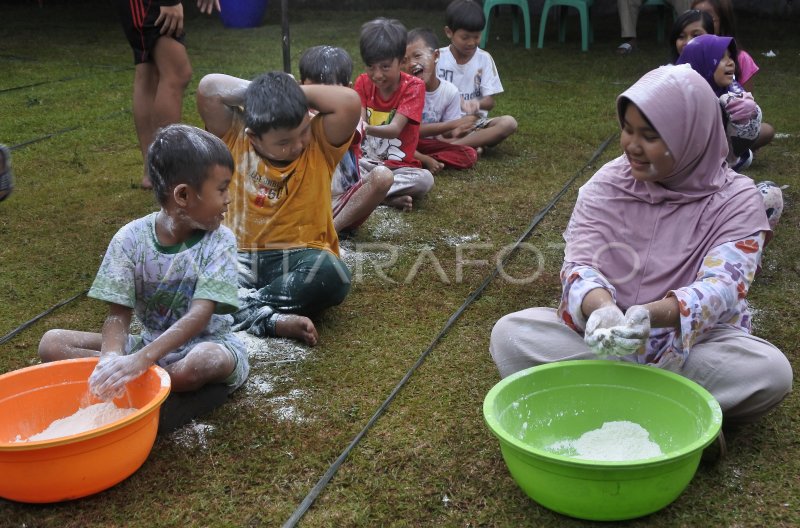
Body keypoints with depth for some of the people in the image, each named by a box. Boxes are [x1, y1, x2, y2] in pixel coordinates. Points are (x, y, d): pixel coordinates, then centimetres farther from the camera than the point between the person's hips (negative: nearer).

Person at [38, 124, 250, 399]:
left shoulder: (219, 242, -14)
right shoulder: (131, 239, -10)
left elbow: (200, 314, -25)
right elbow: (118, 314, -12)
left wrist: (141, 359, -39)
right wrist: (112, 358, -36)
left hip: (206, 343, -2)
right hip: (150, 343, 3)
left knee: (205, 360, -39)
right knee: (52, 343, -11)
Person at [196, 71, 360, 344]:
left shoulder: (320, 143, -2)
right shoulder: (236, 139, 1)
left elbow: (350, 102, -18)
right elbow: (207, 88, -10)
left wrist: (297, 92, -8)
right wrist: (255, 91, -5)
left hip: (298, 258, -1)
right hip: (239, 259, 1)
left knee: (331, 274, -36)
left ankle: (244, 309, -24)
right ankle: (271, 319, -34)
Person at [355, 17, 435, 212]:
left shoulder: (414, 87, -11)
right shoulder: (363, 83, 0)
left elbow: (395, 129, -23)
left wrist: (367, 128, -44)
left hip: (398, 166, -2)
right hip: (365, 161, 2)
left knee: (425, 179, -33)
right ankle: (390, 197, -28)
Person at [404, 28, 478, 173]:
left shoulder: (450, 91, -8)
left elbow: (446, 133, -1)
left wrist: (455, 132, -29)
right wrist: (455, 124, -26)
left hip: (430, 143, 3)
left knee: (469, 155, -19)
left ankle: (417, 160, -20)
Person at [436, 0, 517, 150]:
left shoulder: (484, 59, 0)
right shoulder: (438, 58, -3)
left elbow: (490, 101, -3)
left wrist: (477, 103, -29)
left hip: (475, 121, 2)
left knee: (509, 123, -26)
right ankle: (473, 143, -32)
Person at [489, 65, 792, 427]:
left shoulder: (736, 199, -9)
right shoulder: (607, 183, -3)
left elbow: (721, 287, -22)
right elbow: (579, 265, -13)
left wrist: (650, 315, -43)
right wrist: (602, 309, -38)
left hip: (694, 342, -1)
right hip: (605, 332, 2)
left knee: (771, 370, -30)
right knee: (510, 333, -22)